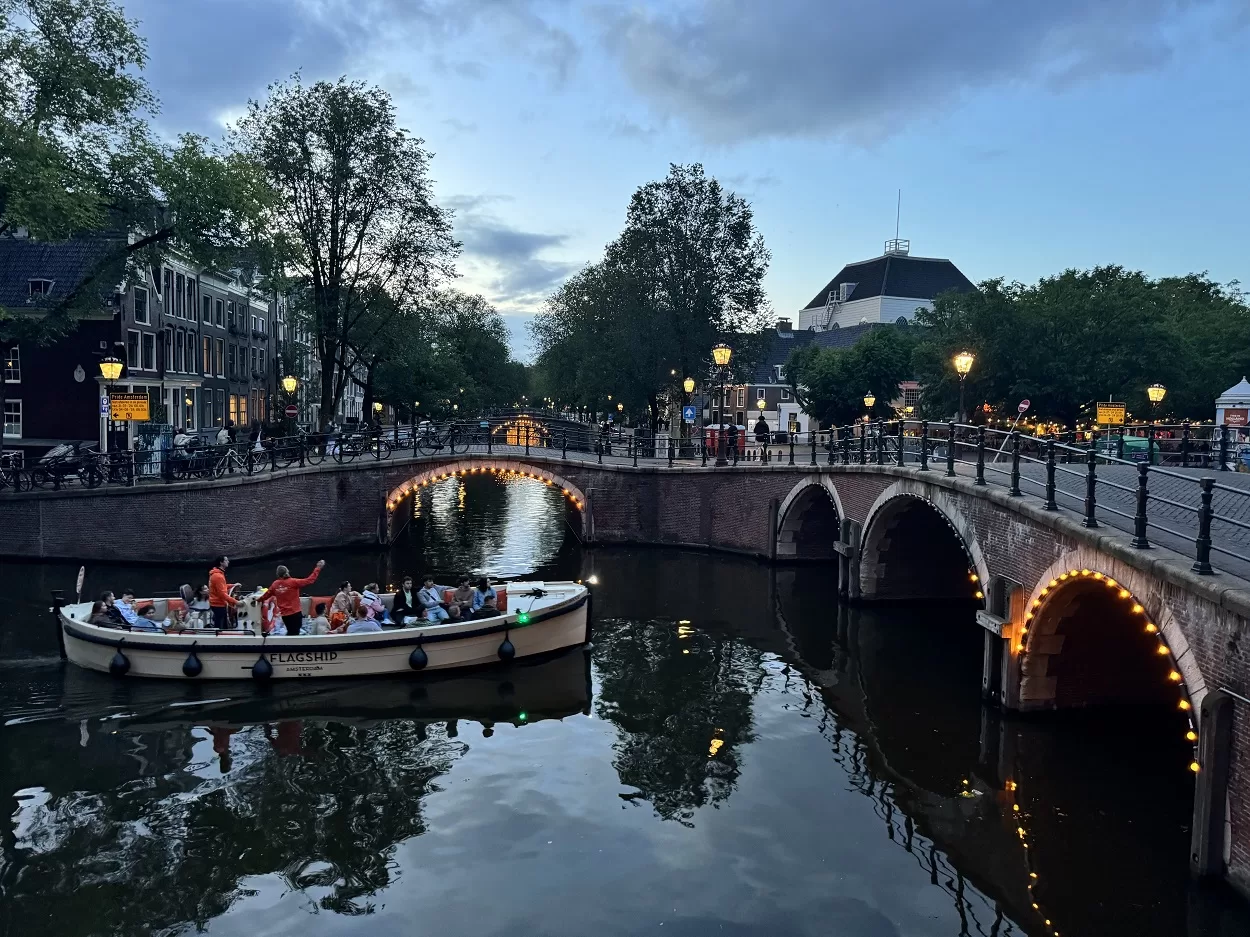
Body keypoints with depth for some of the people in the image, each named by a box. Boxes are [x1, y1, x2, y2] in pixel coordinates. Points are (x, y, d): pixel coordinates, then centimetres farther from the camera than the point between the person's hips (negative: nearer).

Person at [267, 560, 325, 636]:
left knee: (290, 633, 18)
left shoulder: (274, 584, 1)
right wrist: (318, 568, -7)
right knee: (295, 633, -3)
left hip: (284, 615, 6)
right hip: (295, 613, -6)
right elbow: (310, 580, -14)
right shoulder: (293, 582, -14)